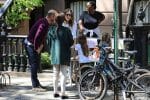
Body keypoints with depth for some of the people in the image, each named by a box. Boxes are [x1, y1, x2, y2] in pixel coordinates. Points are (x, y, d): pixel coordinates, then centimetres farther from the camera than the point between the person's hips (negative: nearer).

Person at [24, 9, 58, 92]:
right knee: (34, 64, -8)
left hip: (35, 45, 10)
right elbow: (36, 37, -28)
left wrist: (41, 45, 3)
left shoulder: (46, 24, 7)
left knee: (36, 64, 15)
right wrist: (37, 49, -20)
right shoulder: (43, 24, -25)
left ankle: (36, 83, 25)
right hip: (31, 44, -10)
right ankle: (35, 86, -6)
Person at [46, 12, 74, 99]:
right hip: (64, 55, -4)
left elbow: (49, 42, 7)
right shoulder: (66, 30, -12)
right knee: (63, 74, -1)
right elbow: (71, 42, -5)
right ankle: (63, 93, -4)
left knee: (55, 74, 14)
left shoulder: (51, 30, -1)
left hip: (54, 55, 4)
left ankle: (55, 92, 19)